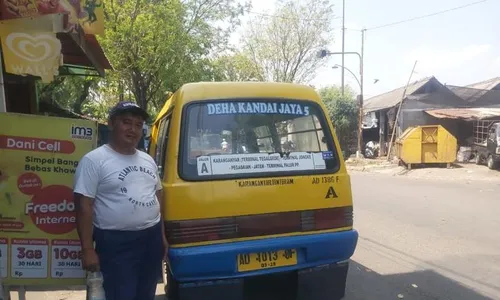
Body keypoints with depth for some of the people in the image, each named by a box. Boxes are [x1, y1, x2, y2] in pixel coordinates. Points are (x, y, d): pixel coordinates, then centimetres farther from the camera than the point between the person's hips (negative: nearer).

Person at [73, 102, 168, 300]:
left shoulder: (148, 160, 11)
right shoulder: (94, 160, -10)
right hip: (117, 243, -7)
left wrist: (163, 236, 13)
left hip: (152, 238, 7)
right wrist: (87, 249, -15)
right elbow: (84, 206, -12)